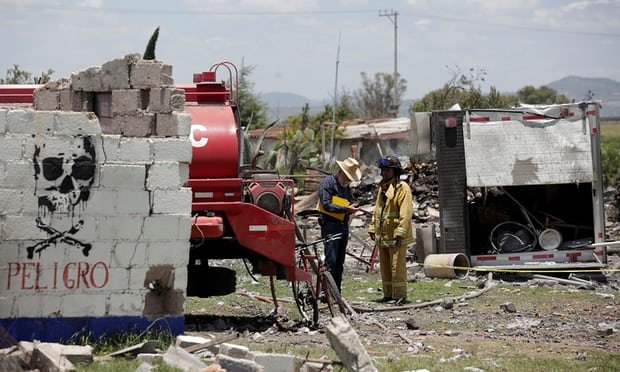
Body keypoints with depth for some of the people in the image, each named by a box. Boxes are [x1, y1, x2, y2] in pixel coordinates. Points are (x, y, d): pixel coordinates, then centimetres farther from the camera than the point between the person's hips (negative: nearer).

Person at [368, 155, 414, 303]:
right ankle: (388, 294, 19)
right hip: (382, 235, 9)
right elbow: (377, 209, 24)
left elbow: (406, 212, -18)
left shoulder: (402, 188, -11)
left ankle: (400, 295, -3)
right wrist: (372, 228, 17)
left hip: (396, 237, -9)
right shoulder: (382, 187, 17)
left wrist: (400, 233, -23)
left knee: (397, 267, -7)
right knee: (385, 267, 12)